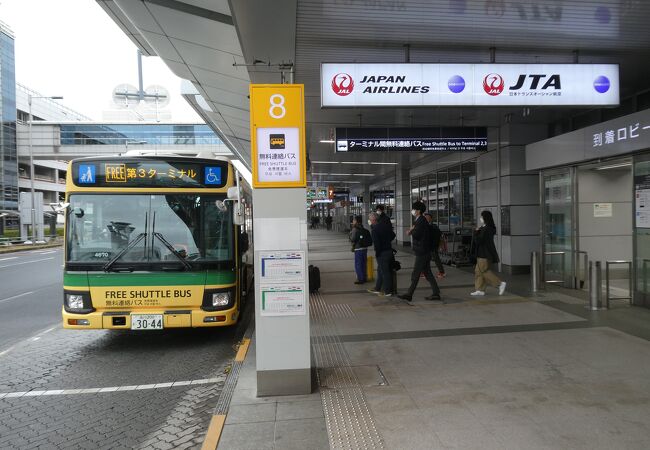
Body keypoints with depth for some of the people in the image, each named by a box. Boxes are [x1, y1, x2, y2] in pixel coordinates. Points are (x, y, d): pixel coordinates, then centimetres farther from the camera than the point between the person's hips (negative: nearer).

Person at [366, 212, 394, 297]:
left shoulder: (374, 230, -19)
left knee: (384, 272, 0)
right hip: (389, 250, 9)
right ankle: (377, 289, 29)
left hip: (382, 253, -9)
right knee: (380, 270, 19)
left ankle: (387, 292, 9)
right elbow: (393, 235, 13)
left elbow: (376, 243, -21)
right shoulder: (385, 225, 5)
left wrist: (377, 253, -9)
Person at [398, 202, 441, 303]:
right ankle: (435, 293, 15)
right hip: (425, 252, 10)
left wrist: (412, 230, -3)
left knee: (415, 274, -4)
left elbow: (416, 234, -22)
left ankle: (409, 294, 2)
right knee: (427, 273, 12)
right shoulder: (422, 220, 16)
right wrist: (413, 231, 0)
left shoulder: (421, 221, -16)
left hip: (422, 252, -10)